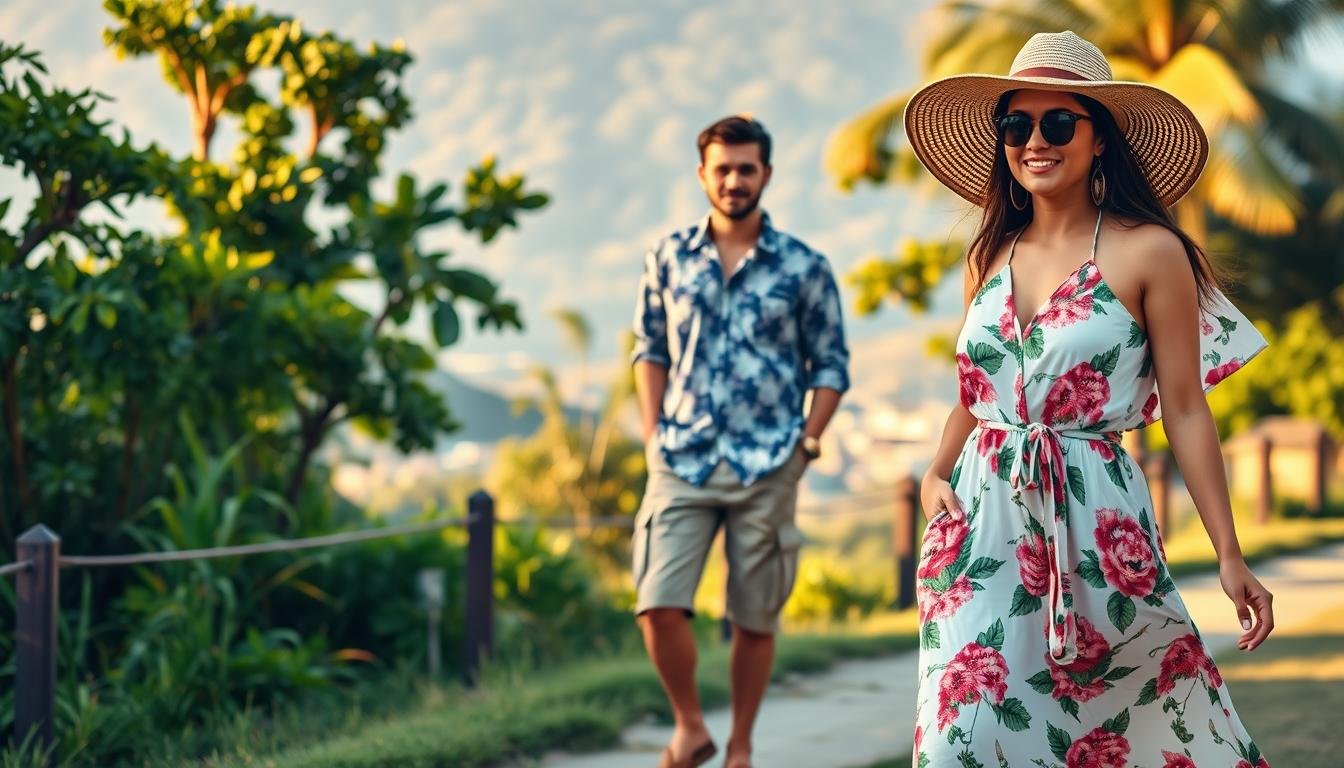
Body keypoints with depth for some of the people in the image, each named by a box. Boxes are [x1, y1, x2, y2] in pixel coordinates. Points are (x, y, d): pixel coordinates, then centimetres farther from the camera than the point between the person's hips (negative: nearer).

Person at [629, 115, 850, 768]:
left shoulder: (804, 268, 2)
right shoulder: (669, 259, 6)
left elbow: (831, 366, 6)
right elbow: (650, 350, 13)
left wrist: (805, 444, -3)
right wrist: (652, 435, 4)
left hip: (767, 470, -1)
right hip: (682, 463, 1)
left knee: (755, 619, 5)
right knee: (658, 605, -12)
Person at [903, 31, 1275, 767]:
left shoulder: (1149, 254, -5)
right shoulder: (990, 256, 10)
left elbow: (1185, 411, -5)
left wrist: (1229, 556, -7)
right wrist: (934, 476, 2)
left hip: (1095, 524, -4)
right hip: (984, 520, 4)